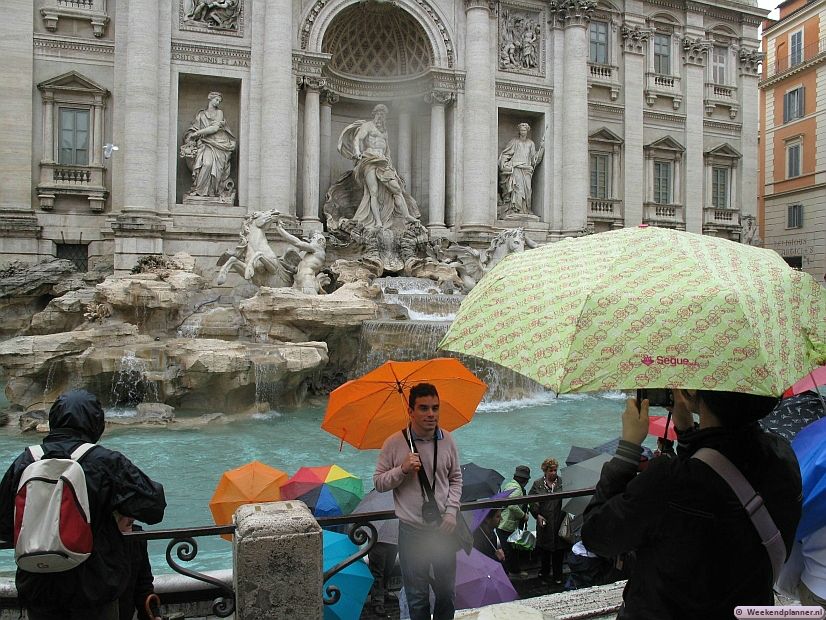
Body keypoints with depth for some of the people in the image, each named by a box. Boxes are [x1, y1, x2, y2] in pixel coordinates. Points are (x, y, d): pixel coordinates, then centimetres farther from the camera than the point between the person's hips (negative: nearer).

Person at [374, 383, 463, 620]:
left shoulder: (447, 440, -2)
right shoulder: (394, 443, -10)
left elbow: (456, 479, 8)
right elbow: (378, 482, -3)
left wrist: (451, 511, -3)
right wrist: (402, 470, -20)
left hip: (443, 528, 2)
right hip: (411, 530, -2)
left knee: (446, 591, 16)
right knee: (417, 595, 10)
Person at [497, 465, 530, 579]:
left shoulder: (508, 484, 12)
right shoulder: (517, 488, -18)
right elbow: (513, 506, -29)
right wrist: (524, 515, -14)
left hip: (501, 523, 10)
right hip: (507, 526, -10)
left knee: (514, 549, 23)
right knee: (508, 552, -3)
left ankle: (515, 571, 38)